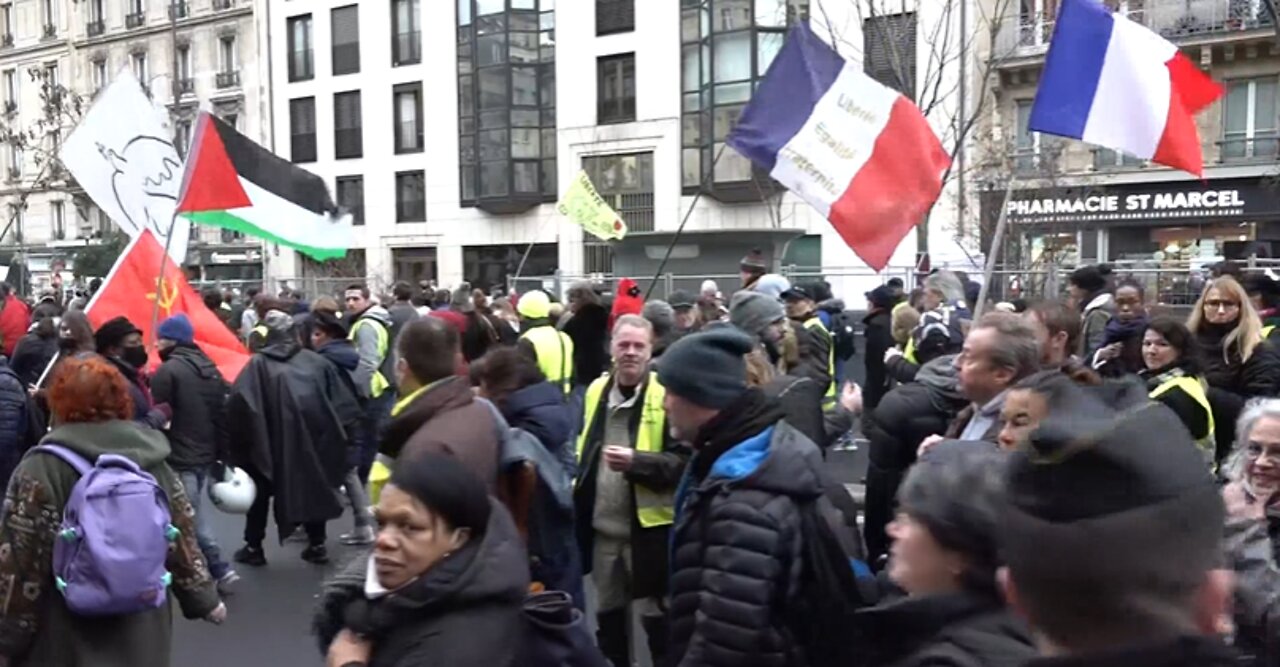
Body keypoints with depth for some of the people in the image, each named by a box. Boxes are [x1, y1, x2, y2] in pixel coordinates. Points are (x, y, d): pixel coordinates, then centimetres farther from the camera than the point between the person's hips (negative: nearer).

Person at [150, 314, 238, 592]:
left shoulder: (168, 371, -13)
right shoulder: (210, 369, 10)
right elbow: (222, 414, 12)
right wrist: (221, 453, 16)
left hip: (179, 459, -8)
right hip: (206, 456, 8)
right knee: (197, 518, 15)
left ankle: (218, 570, 3)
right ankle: (219, 570, 14)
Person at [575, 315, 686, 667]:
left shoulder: (665, 395, -12)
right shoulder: (596, 390, 6)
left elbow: (684, 462, -17)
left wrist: (636, 461, -28)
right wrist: (578, 489, 13)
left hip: (648, 525, -6)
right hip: (602, 526, 6)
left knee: (656, 615, 8)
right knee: (608, 612, 20)